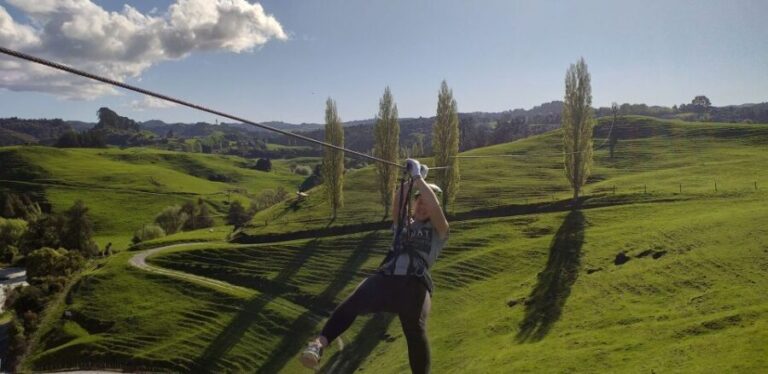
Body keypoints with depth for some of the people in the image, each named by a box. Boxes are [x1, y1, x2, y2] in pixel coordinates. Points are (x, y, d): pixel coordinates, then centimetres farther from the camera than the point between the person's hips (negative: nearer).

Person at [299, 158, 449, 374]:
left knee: (415, 330, -21)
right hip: (385, 277, 2)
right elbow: (397, 202, 11)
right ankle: (319, 345, -36)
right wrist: (410, 178, 5)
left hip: (415, 284, -2)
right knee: (353, 302, -25)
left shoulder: (438, 230, 19)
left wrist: (419, 178, 2)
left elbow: (434, 207, 1)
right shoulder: (403, 223, 29)